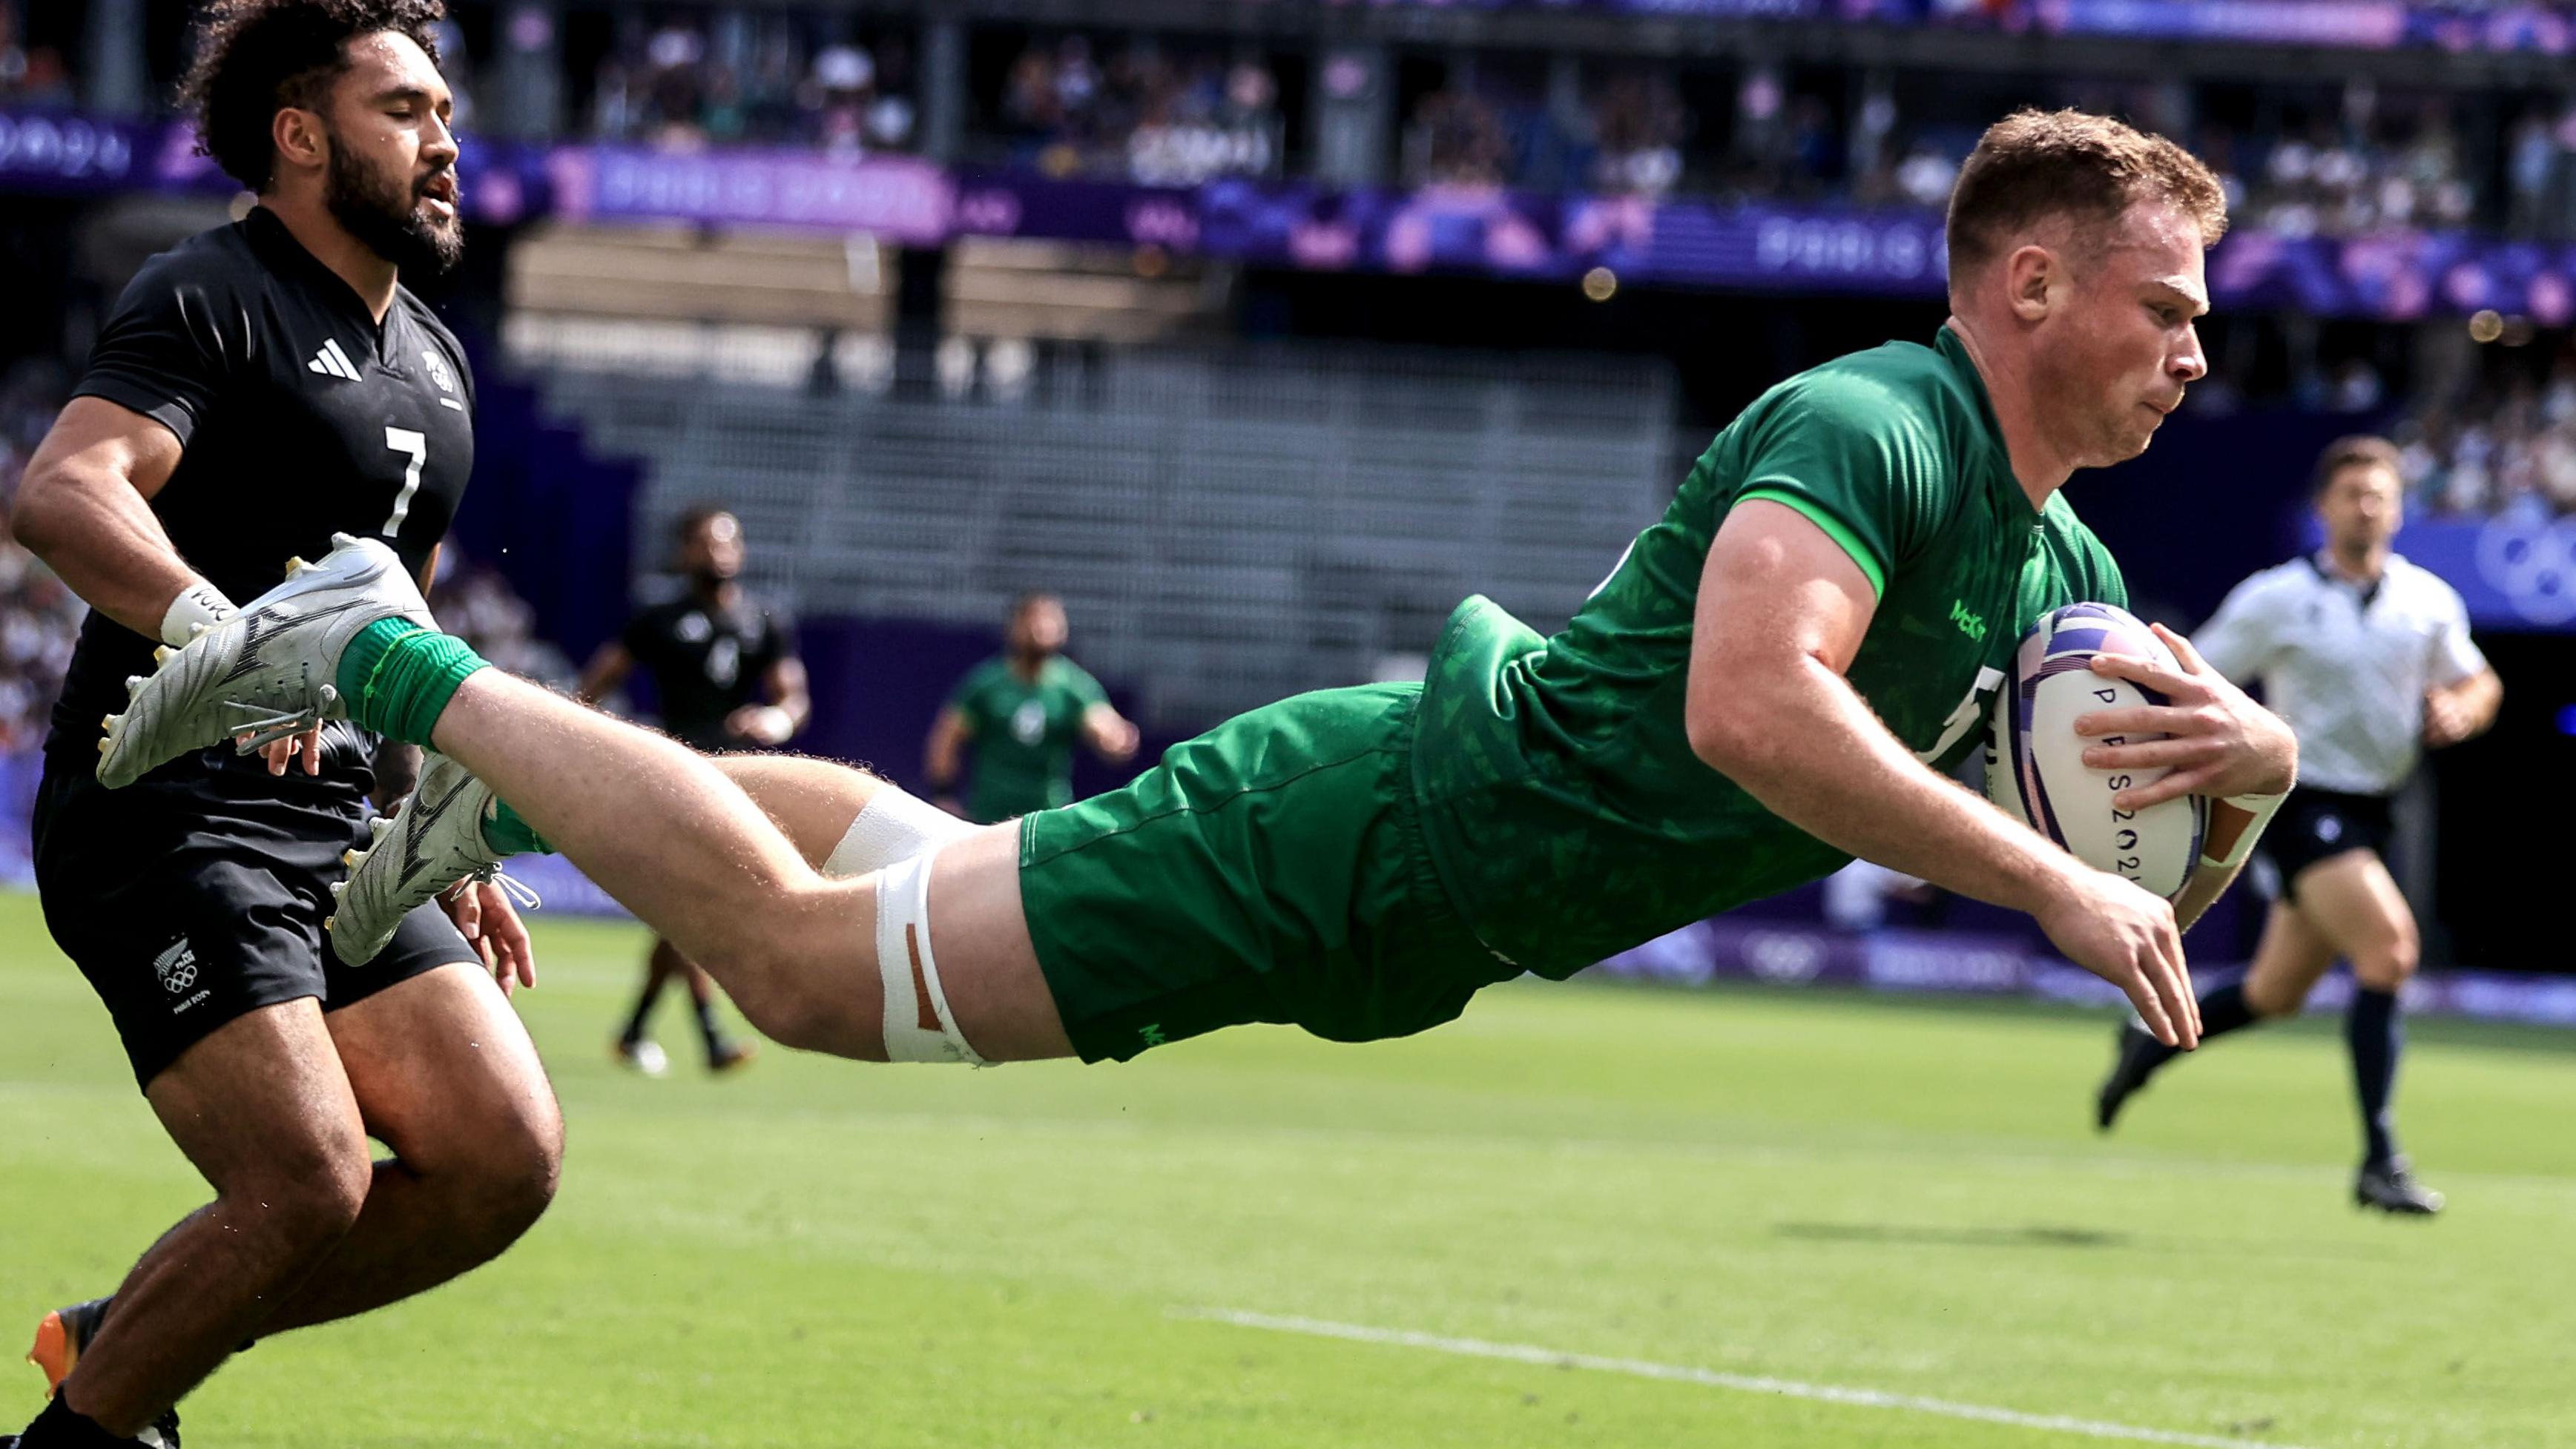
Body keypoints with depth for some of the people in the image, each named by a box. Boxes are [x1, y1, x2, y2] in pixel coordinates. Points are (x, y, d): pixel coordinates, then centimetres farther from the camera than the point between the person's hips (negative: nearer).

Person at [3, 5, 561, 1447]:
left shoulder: (437, 366, 19)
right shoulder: (210, 297, -8)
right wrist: (210, 625, -44)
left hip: (337, 836, 8)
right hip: (167, 821, -8)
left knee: (505, 1161, -5)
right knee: (311, 1187, -21)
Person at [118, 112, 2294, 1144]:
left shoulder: (2056, 567, 8)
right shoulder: (1869, 430, -21)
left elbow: (2158, 891, 14)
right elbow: (1744, 700, -37)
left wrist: (2242, 759, -10)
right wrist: (2052, 879, -34)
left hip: (1396, 952, 9)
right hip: (1362, 835, -9)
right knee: (805, 955, -5)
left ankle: (485, 786, 34)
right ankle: (390, 662, 6)